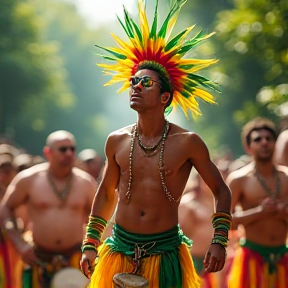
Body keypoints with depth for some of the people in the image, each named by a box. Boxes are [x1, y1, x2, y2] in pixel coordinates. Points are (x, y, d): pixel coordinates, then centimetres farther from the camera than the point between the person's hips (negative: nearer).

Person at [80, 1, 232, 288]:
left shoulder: (187, 142, -7)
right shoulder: (117, 141, 2)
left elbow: (221, 191, 2)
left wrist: (219, 242, -7)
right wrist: (90, 245, 12)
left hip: (165, 251, -2)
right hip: (120, 250, 2)